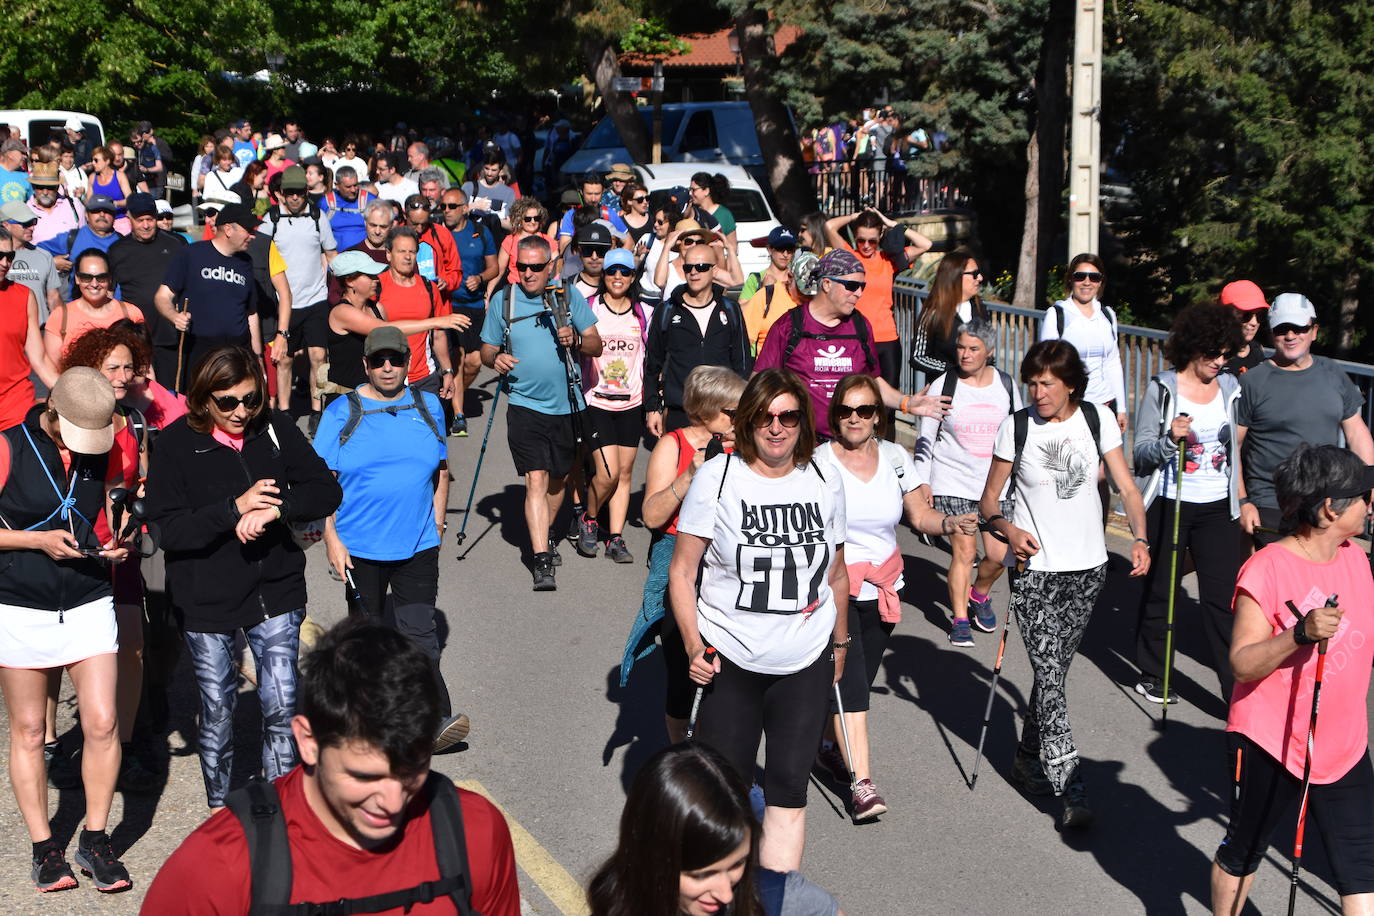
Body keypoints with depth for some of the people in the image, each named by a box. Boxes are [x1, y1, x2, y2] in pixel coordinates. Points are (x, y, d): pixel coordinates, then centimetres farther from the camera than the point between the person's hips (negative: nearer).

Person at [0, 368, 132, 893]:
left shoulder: (106, 451, 2)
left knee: (102, 724, -3)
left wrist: (114, 547, -2)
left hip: (89, 604, 3)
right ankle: (43, 847, 19)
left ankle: (95, 840, 13)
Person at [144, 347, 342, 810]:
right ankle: (219, 810, 32)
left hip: (275, 591, 1)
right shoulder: (175, 443, -9)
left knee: (281, 707, 3)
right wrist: (234, 509, -25)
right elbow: (166, 528, -15)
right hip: (207, 601, -1)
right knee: (217, 713, 11)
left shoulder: (275, 428, -3)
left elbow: (326, 491, -5)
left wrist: (274, 510, -22)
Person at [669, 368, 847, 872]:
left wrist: (839, 644, 21)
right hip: (728, 660, -2)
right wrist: (693, 646, -13)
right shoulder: (717, 476, -6)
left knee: (789, 787, 0)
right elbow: (682, 570, -5)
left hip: (806, 662, 2)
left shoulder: (825, 482, 3)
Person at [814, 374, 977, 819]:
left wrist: (949, 523, -14)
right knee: (849, 681, -13)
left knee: (858, 679, 12)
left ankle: (830, 745, 38)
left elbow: (920, 515, 7)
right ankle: (861, 783, -13)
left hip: (883, 587, 5)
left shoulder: (895, 458, 5)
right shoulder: (818, 462, -8)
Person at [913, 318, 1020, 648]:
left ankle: (979, 595, 31)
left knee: (998, 554, 0)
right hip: (952, 483, -3)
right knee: (964, 551, -6)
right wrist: (922, 481, -3)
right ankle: (960, 619, 9)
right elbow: (925, 437, 1)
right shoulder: (943, 385, -4)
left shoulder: (1006, 384, 4)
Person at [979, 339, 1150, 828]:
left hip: (1087, 567, 2)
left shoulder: (1098, 419, 0)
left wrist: (1139, 538, -13)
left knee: (1053, 670, 11)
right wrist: (1006, 527, -19)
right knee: (1050, 674, -10)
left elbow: (1126, 487, 3)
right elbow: (988, 500, 2)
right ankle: (1070, 791, -9)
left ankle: (1029, 760, 32)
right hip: (1034, 567, -2)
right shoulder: (1015, 426, -4)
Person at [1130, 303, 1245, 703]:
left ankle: (1236, 689, 0)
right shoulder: (1162, 389, -6)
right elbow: (1141, 451, -8)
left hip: (1216, 507, 3)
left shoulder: (1229, 387, 6)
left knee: (1224, 595, -3)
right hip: (1168, 504, -3)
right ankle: (1151, 677, 24)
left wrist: (1240, 500, 18)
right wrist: (1171, 438, -26)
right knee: (1159, 591, 9)